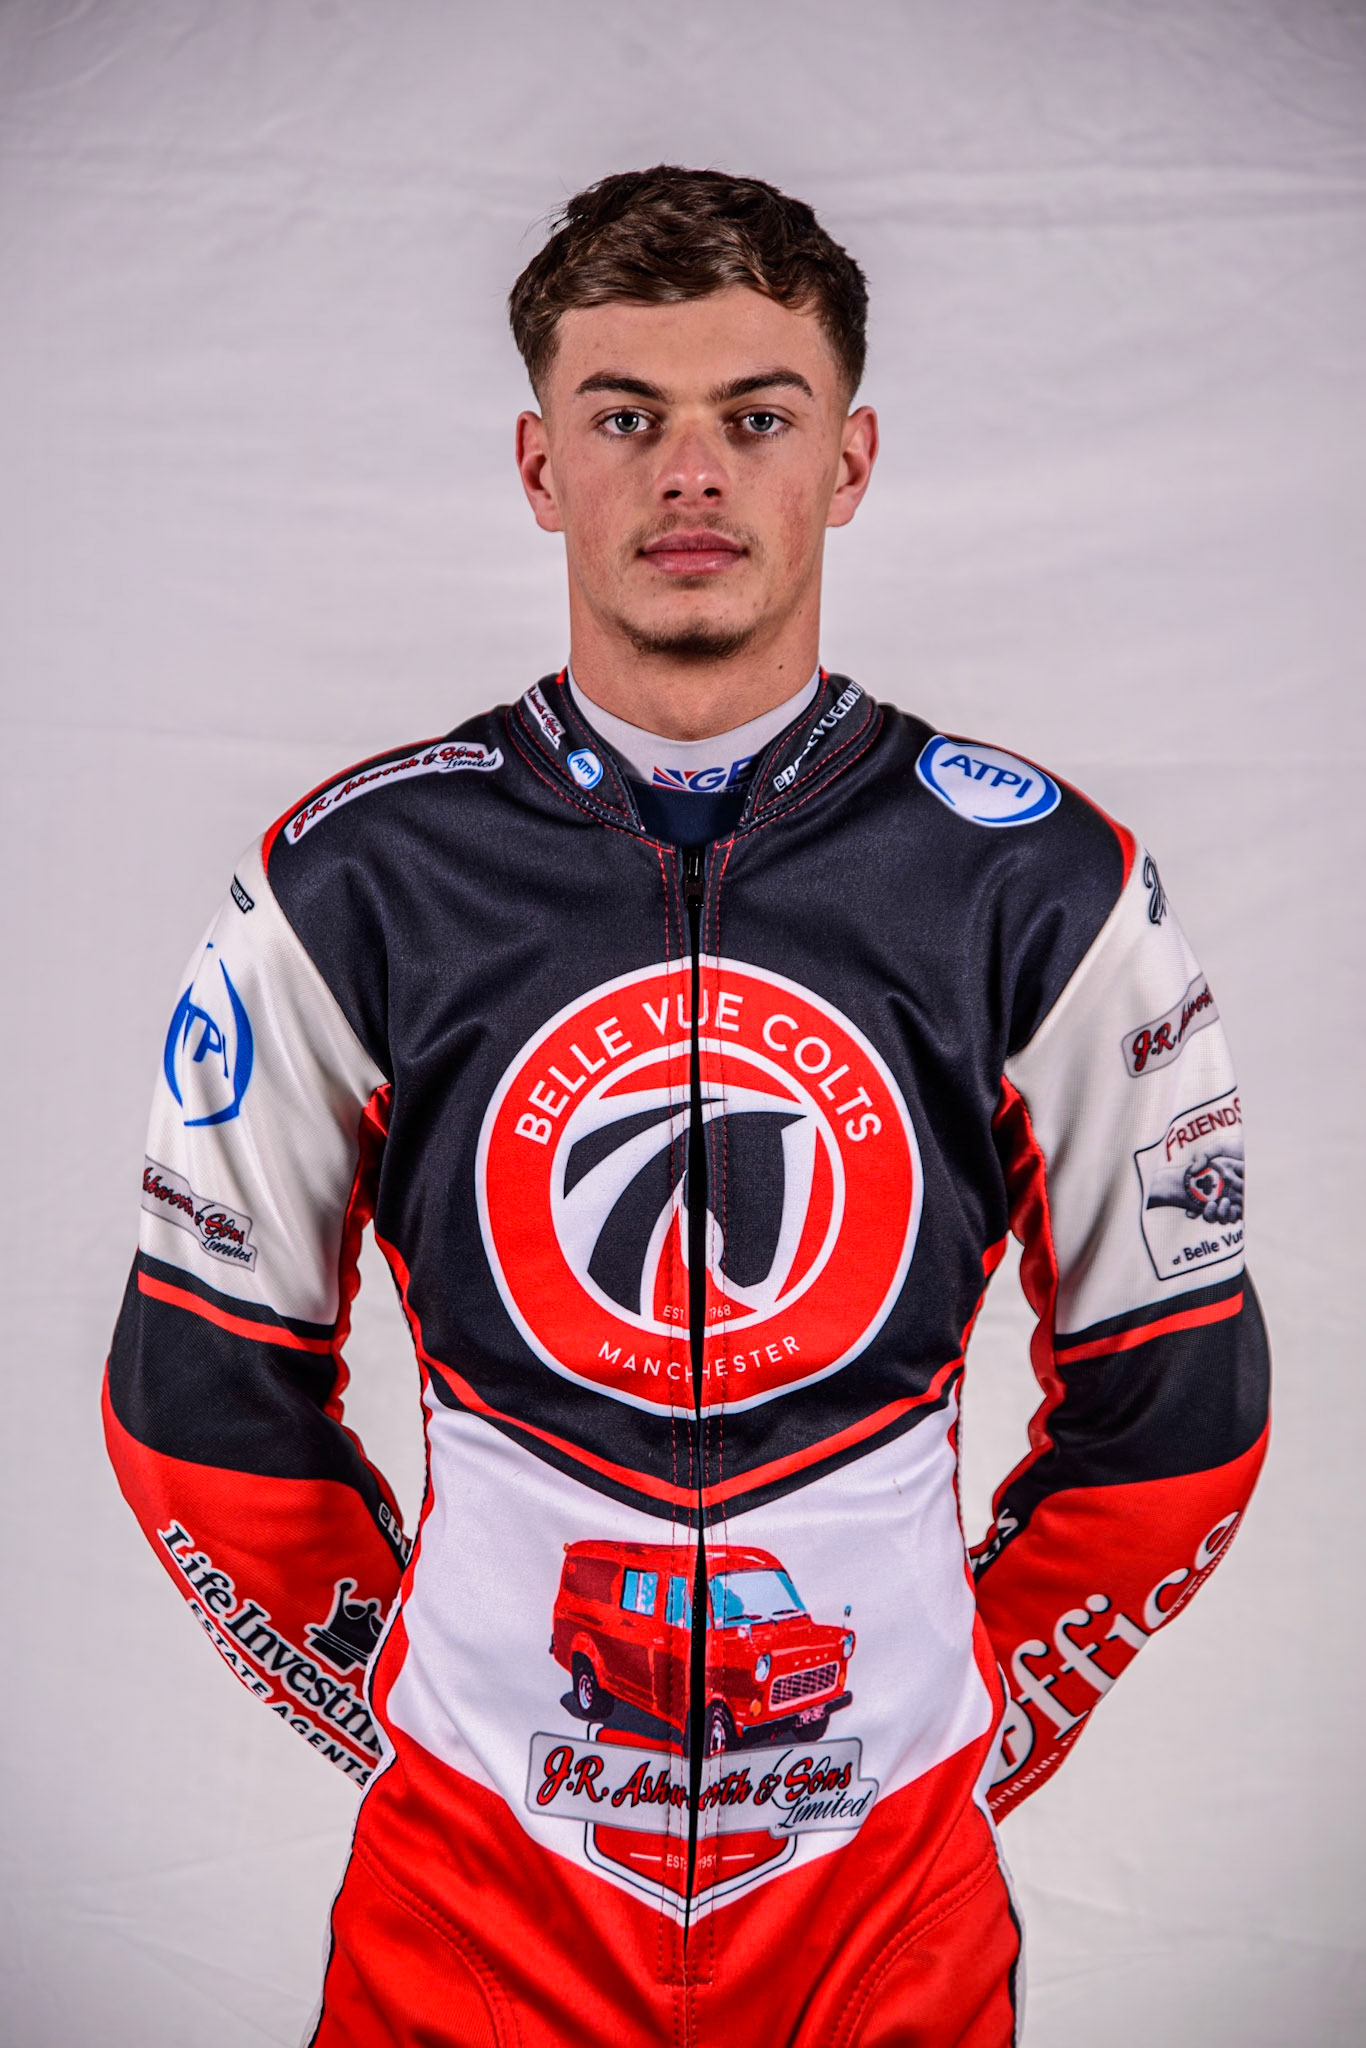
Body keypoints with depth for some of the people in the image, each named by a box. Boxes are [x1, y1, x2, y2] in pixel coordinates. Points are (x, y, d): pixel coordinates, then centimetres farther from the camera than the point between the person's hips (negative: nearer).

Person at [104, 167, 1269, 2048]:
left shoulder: (1046, 891, -7)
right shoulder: (345, 888, -7)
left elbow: (1172, 1419, 1)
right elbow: (203, 1405, 1)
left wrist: (977, 1729, 2)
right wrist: (396, 1714, 2)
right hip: (475, 1872, 0)